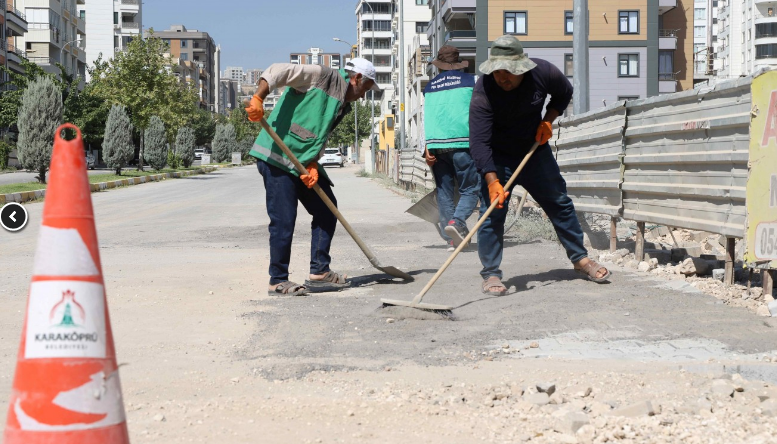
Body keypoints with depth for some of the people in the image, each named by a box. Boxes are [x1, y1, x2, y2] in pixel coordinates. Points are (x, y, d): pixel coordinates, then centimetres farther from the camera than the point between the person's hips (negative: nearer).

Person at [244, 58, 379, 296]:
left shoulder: (342, 104, 19)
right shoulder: (323, 76, -7)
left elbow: (320, 138, 12)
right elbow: (279, 71, -17)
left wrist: (313, 165, -7)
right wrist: (258, 99, -31)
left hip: (304, 161, 10)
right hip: (277, 156, -10)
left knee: (326, 210, 10)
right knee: (283, 222, -8)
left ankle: (319, 272, 17)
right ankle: (278, 281, 4)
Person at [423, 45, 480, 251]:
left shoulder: (429, 87, 16)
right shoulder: (470, 81, 8)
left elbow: (425, 119, 9)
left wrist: (427, 149, 6)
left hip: (435, 144, 3)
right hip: (462, 142, -3)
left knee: (444, 192, 9)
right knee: (470, 188, 2)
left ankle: (452, 239, 6)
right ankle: (457, 220, -23)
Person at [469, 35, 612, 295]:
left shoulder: (544, 73, -19)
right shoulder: (483, 92, -28)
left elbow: (564, 93, 6)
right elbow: (479, 142, -33)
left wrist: (548, 121, -9)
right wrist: (492, 182, -42)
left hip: (535, 150, 3)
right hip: (497, 157, -3)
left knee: (560, 203, 9)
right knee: (492, 212, -13)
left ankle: (580, 258, 25)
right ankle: (491, 274, -3)